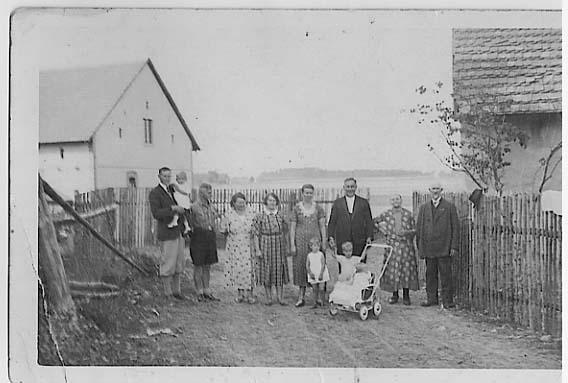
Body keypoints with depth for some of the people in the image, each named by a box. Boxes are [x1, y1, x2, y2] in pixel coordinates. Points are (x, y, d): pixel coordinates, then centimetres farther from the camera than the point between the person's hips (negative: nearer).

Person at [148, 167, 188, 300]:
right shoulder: (154, 193, -8)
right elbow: (156, 214, -17)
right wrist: (173, 208, -24)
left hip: (178, 233, 8)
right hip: (167, 234, -8)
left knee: (179, 263, 11)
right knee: (168, 264, -3)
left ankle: (176, 291, 20)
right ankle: (168, 293, 7)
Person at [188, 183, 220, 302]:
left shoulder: (211, 206, 9)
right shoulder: (194, 206, -9)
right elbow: (191, 223, -3)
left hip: (210, 237, 6)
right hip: (199, 237, -6)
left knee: (207, 266, 12)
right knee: (198, 266, 3)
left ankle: (207, 292, 19)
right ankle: (199, 293, 11)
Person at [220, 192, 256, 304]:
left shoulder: (250, 215, 1)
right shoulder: (229, 215, -2)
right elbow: (223, 230, 9)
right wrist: (230, 235, 1)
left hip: (248, 246, 0)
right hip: (234, 247, 0)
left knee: (249, 268, -4)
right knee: (237, 269, 3)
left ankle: (250, 294, 4)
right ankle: (240, 294, 15)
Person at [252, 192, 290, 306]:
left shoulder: (280, 216, 6)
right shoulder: (260, 216, -5)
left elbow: (284, 232, 12)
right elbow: (255, 234, -6)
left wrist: (286, 247, 10)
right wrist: (257, 249, -12)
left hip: (279, 246, 3)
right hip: (265, 246, -3)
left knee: (280, 270, 4)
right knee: (267, 271, 3)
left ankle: (280, 297, 11)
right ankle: (269, 297, 13)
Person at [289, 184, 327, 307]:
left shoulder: (318, 208, 5)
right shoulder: (296, 208, 2)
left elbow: (322, 226, 6)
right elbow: (292, 228, 2)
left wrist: (324, 243, 0)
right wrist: (292, 245, -4)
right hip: (300, 241, 0)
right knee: (301, 267, 2)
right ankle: (301, 297, 9)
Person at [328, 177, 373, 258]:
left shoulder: (364, 203, 8)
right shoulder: (337, 203, 9)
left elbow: (369, 222, 8)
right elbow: (332, 222, 8)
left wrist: (369, 237, -2)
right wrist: (331, 237, -3)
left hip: (360, 243, 0)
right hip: (342, 242, 0)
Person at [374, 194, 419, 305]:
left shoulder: (408, 214, 3)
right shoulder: (387, 214, 4)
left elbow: (414, 230, 6)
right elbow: (374, 221, 16)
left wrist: (406, 232, -12)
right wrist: (383, 230, 6)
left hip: (406, 245, 0)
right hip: (392, 245, 1)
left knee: (407, 269, -2)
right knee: (392, 270, 0)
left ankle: (406, 296, 7)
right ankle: (395, 295, 12)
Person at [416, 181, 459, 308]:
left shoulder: (450, 207, 4)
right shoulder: (423, 208, 13)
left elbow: (455, 228, 0)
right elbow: (419, 228, 13)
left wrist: (454, 246, -6)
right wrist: (420, 247, 7)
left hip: (444, 249, -3)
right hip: (429, 248, 3)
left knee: (445, 275, -1)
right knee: (430, 274, 7)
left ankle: (447, 300, 5)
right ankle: (431, 298, 17)